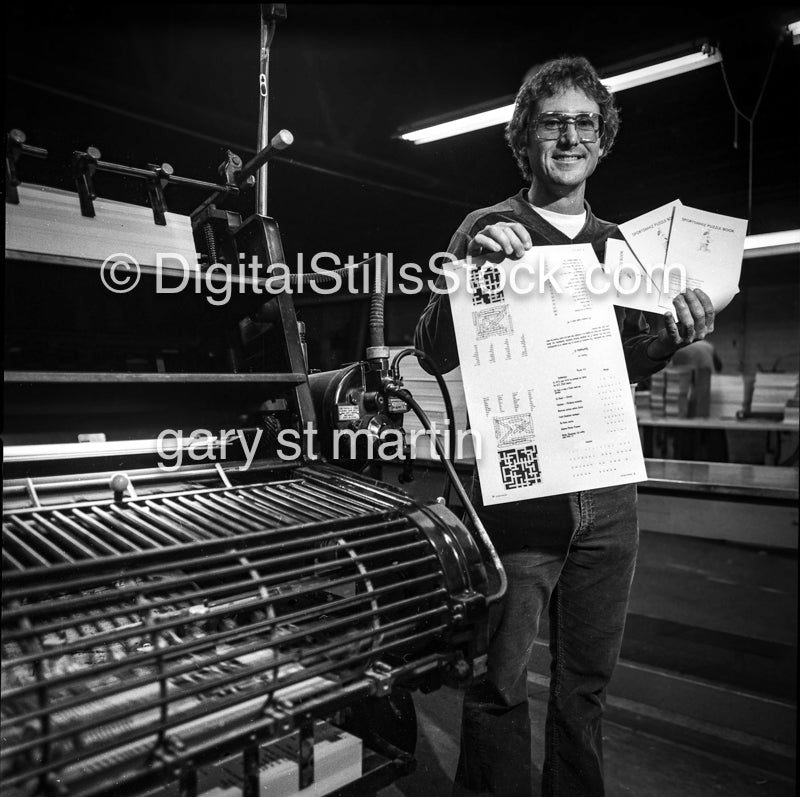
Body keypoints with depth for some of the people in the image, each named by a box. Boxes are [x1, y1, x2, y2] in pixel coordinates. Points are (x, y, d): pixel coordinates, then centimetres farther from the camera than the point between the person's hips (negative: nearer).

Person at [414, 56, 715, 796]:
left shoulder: (619, 244, 14)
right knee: (499, 683, 1)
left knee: (587, 680, 17)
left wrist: (672, 339, -1)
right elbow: (436, 354, -9)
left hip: (609, 493, 5)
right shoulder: (490, 228, -1)